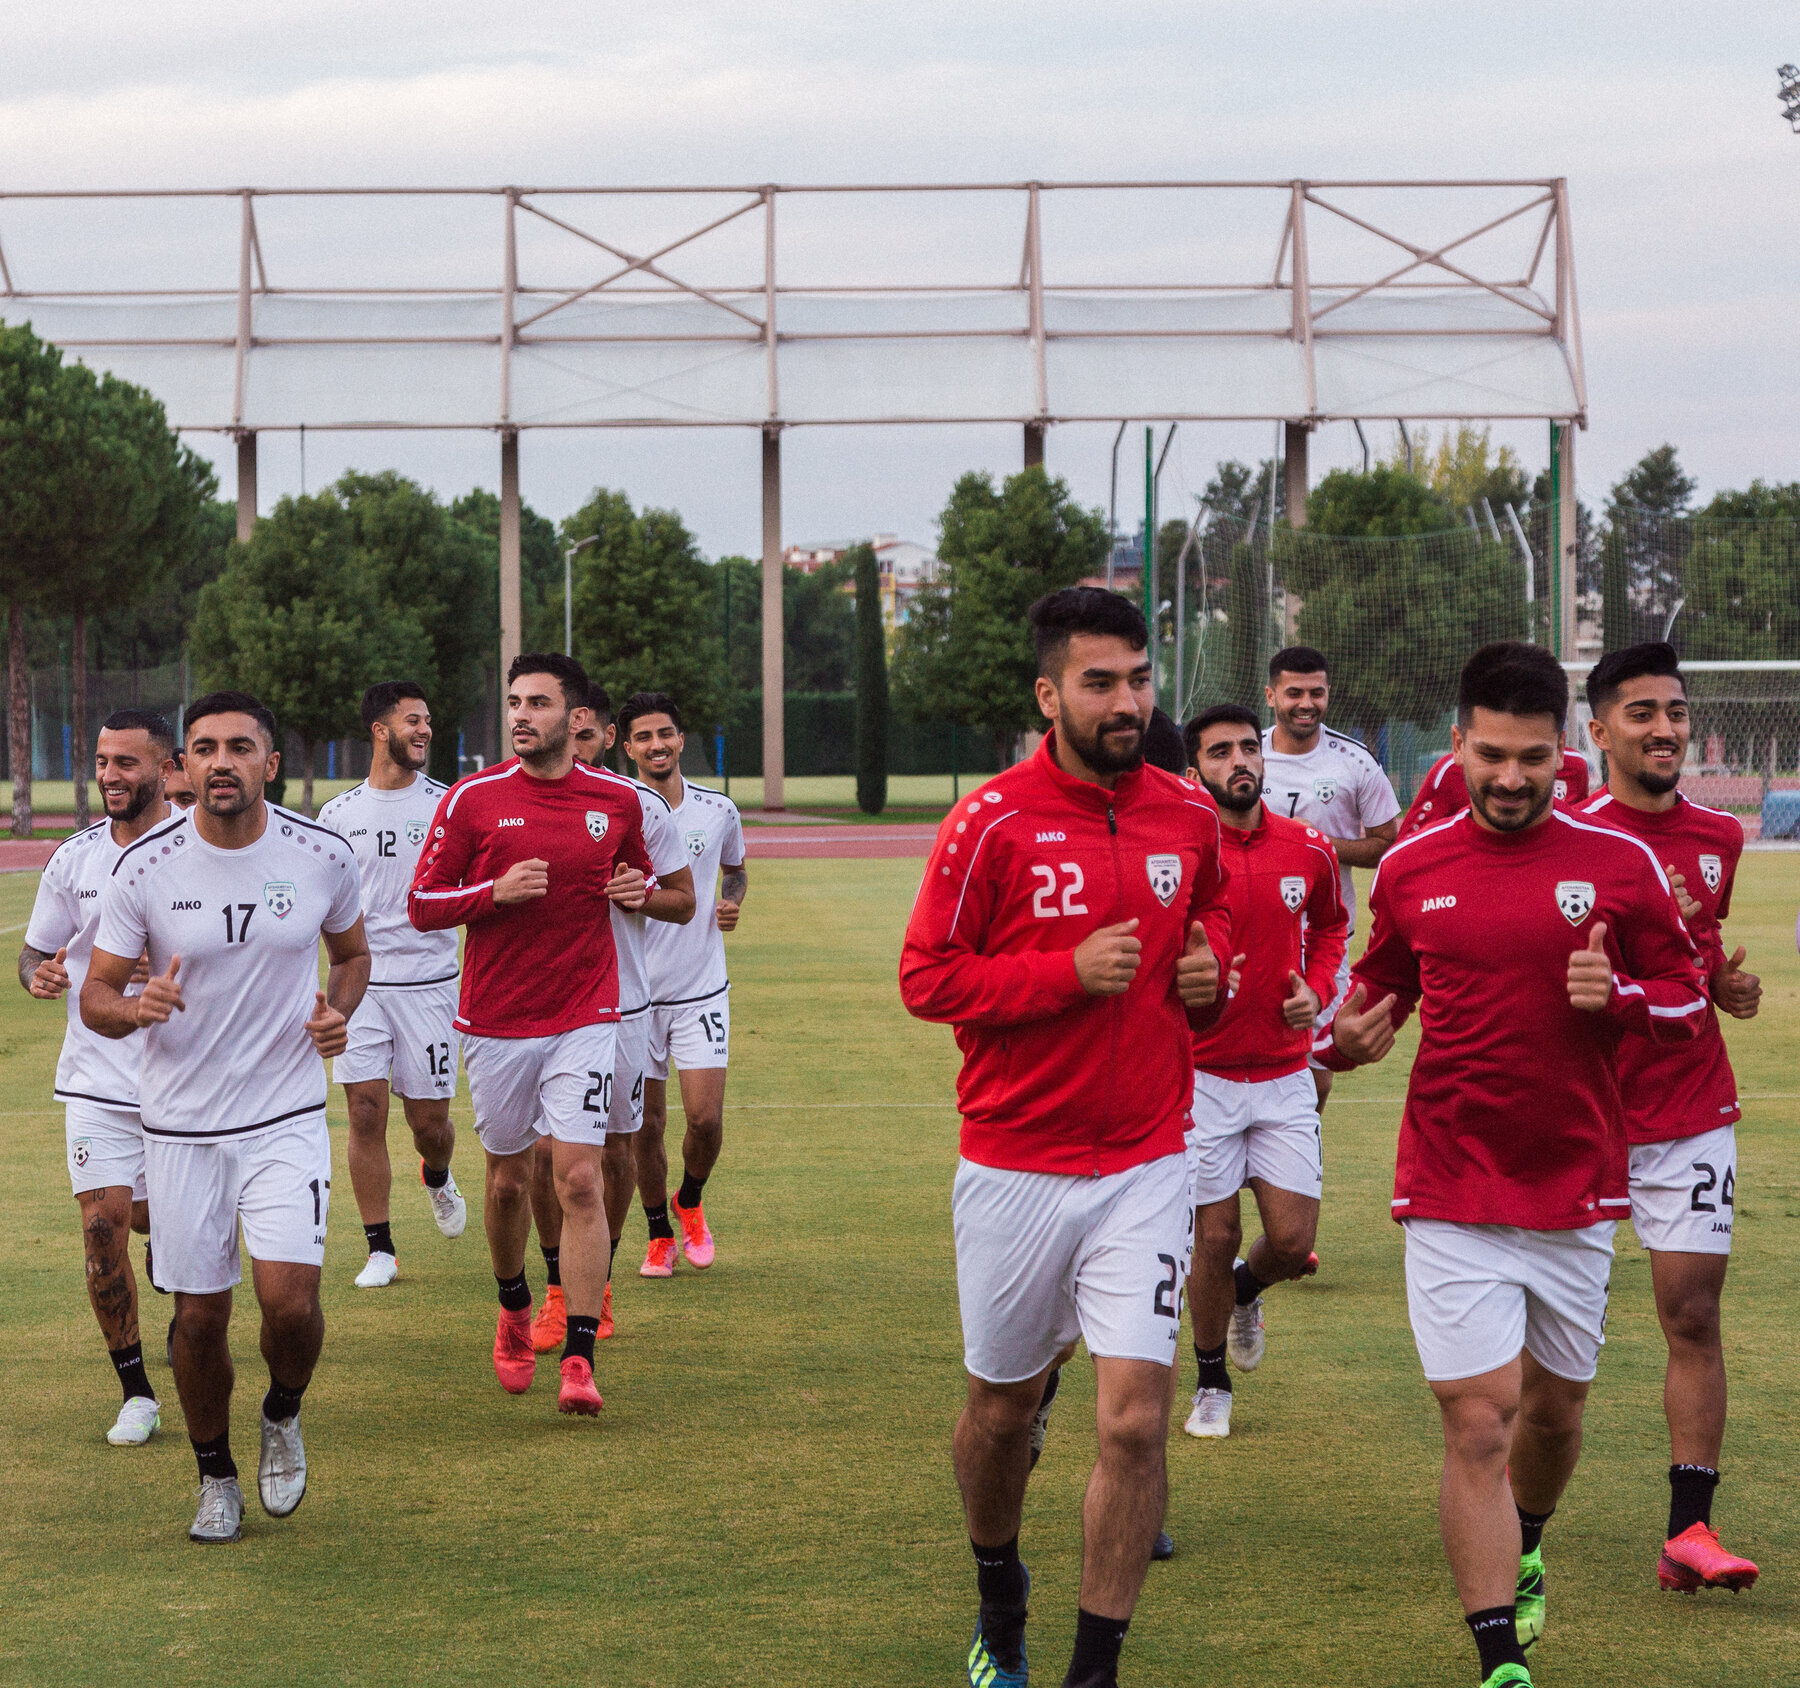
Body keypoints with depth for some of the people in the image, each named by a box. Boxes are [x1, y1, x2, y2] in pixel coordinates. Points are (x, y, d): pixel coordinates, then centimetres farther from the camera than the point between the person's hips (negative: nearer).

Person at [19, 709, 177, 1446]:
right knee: (102, 1228, -8)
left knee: (159, 1220, 6)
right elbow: (36, 951, 13)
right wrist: (40, 974, -11)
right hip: (97, 1076, 2)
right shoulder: (74, 858, 3)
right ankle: (136, 1394, 4)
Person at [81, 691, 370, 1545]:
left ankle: (283, 1416, 19)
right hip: (181, 1123, 0)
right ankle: (216, 1477, 30)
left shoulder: (323, 856, -5)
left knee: (289, 1298, -15)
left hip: (288, 1116, 0)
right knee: (199, 1315, 6)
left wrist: (339, 1010, -7)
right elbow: (95, 996, -1)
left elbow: (352, 951, 14)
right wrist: (137, 1008, -25)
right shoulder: (143, 867, -9)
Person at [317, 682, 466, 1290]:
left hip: (428, 981, -1)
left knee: (429, 1119, 2)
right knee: (365, 1111, -5)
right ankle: (380, 1249, 6)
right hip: (360, 982, 1)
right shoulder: (338, 814, 7)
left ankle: (437, 1177, 39)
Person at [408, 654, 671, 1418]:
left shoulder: (617, 801, 2)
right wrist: (496, 891, -16)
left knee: (580, 1181, -11)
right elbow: (422, 904, 0)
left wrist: (637, 890, -3)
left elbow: (638, 876, 21)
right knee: (508, 1180, 12)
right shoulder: (473, 798, -3)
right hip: (495, 1023, 0)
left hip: (584, 1019, 0)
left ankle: (579, 1360, -9)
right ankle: (514, 1312, 39)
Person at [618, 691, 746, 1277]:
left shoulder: (718, 810, 0)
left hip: (702, 990, 1)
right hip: (632, 991, -1)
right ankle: (659, 1235, 23)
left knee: (705, 1117, -8)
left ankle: (690, 1201, 23)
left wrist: (732, 902, -2)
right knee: (645, 1125, 4)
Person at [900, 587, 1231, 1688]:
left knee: (1136, 1418, -10)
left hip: (1148, 1167, 2)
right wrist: (1068, 972, -19)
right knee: (1003, 1405, 15)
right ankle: (999, 1598, 44)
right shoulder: (992, 823, -10)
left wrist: (1209, 955, 0)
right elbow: (926, 978, -9)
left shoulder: (1189, 815, 2)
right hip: (1016, 1168, -2)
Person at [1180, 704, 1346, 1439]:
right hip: (1201, 1074, -3)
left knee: (1292, 1243, -1)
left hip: (1285, 1075, 3)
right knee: (1215, 1238, 2)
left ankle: (1246, 1291, 36)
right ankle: (1212, 1384, 25)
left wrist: (1316, 989, 3)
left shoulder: (1309, 849, 1)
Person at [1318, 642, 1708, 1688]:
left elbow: (1687, 997, 4)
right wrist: (1347, 1037, -5)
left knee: (1556, 1405, 16)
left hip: (1579, 1189, 1)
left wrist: (1617, 998, -16)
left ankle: (1522, 1559, 47)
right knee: (1478, 1419, -9)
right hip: (1452, 1196, -1)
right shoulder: (1410, 869, 1)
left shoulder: (1621, 864, -3)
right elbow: (1382, 982, 17)